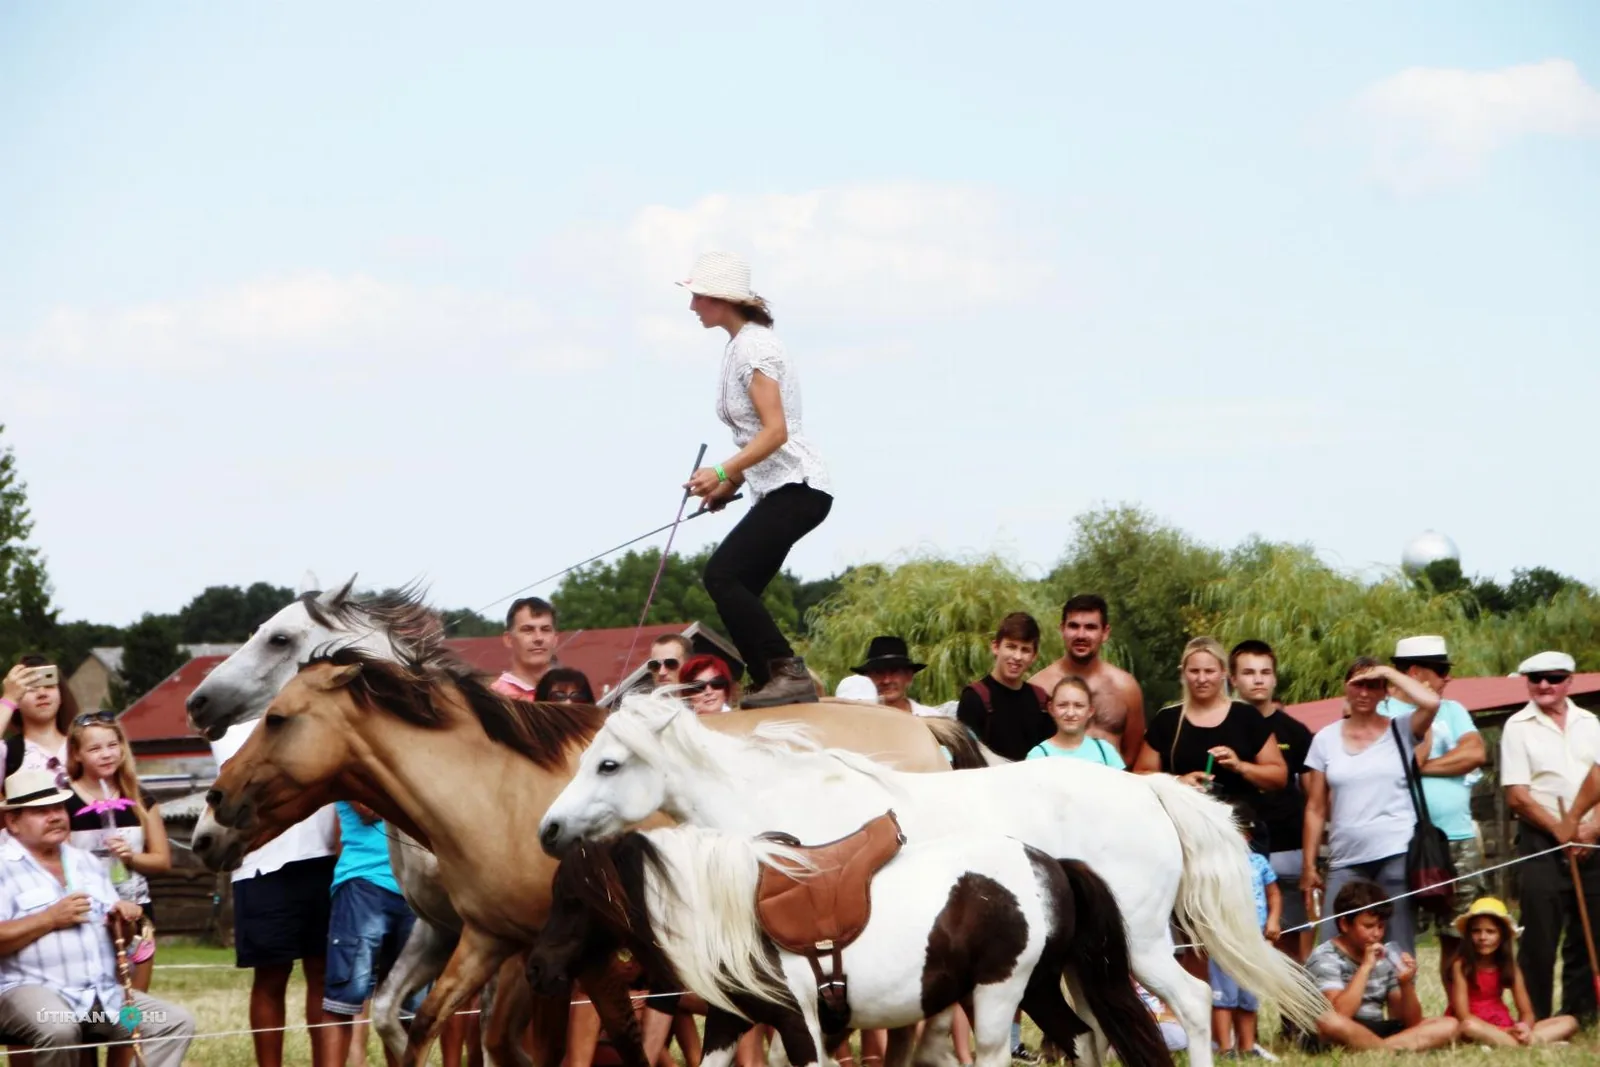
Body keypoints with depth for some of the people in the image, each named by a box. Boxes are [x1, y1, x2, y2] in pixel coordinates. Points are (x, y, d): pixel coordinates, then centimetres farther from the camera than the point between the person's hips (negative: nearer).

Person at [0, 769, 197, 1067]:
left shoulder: (86, 863, 21)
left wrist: (123, 920, 3)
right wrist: (50, 919, -15)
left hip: (104, 995, 7)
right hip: (31, 990, -7)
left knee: (177, 1022, -7)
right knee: (58, 1030, -39)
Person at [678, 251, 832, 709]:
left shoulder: (753, 346, -13)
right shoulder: (741, 345, 16)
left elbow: (775, 431, -22)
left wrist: (723, 473, -31)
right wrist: (730, 485, 17)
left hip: (796, 485, -10)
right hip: (779, 488, 10)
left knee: (722, 575, -19)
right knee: (737, 590, 7)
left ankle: (788, 673, -21)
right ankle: (771, 684, 8)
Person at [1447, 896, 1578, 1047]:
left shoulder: (1509, 964, 5)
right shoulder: (1461, 965, -10)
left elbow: (1526, 1012, 3)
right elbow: (1464, 1016, -17)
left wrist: (1524, 1028, -22)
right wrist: (1506, 1032, -25)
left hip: (1505, 1029, 6)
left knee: (1568, 1022, -7)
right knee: (1469, 1026, -41)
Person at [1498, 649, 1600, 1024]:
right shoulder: (1518, 727, 0)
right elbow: (1517, 797, -6)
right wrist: (1562, 831, -13)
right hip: (1541, 842, -4)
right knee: (1540, 934, -6)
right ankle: (1536, 1019, -2)